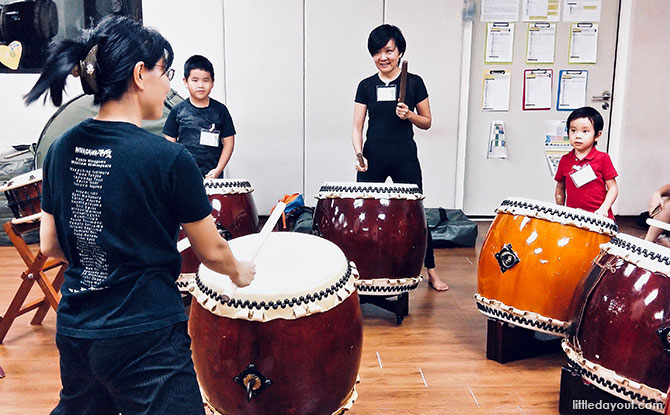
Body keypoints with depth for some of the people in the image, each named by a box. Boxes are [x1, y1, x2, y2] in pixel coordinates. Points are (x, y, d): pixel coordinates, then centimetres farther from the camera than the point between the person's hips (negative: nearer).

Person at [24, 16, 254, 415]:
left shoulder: (62, 149, 0)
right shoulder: (167, 157, -18)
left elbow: (50, 244, 8)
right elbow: (212, 251, -8)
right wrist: (240, 273, 12)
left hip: (74, 330, 7)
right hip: (146, 337, -7)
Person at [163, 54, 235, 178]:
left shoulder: (220, 110, 4)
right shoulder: (178, 111, 3)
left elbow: (228, 142, 5)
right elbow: (170, 143, 7)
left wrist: (218, 169, -4)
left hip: (212, 174, 0)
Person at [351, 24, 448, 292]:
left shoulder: (414, 83, 1)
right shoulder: (366, 86, 4)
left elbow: (426, 122, 5)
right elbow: (357, 127, 2)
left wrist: (409, 114, -14)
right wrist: (359, 154, -15)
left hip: (405, 158, -1)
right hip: (373, 158, 1)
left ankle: (431, 271, 18)